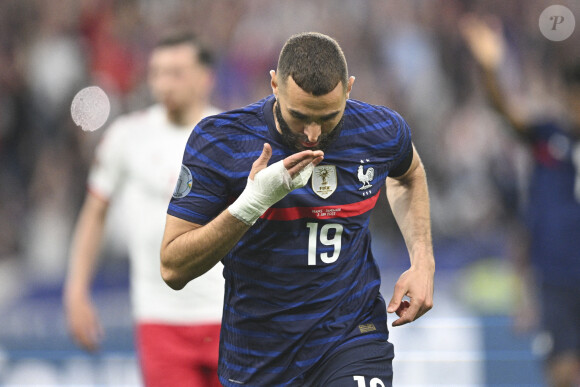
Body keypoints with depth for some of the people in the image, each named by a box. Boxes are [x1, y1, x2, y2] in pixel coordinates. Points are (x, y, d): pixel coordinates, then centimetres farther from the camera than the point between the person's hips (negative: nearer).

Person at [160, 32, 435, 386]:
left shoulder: (382, 132, -6)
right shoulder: (219, 141, -15)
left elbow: (409, 174, 21)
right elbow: (174, 270, -17)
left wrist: (423, 261, 7)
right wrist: (252, 202, -29)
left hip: (352, 338, 0)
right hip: (258, 356, 0)